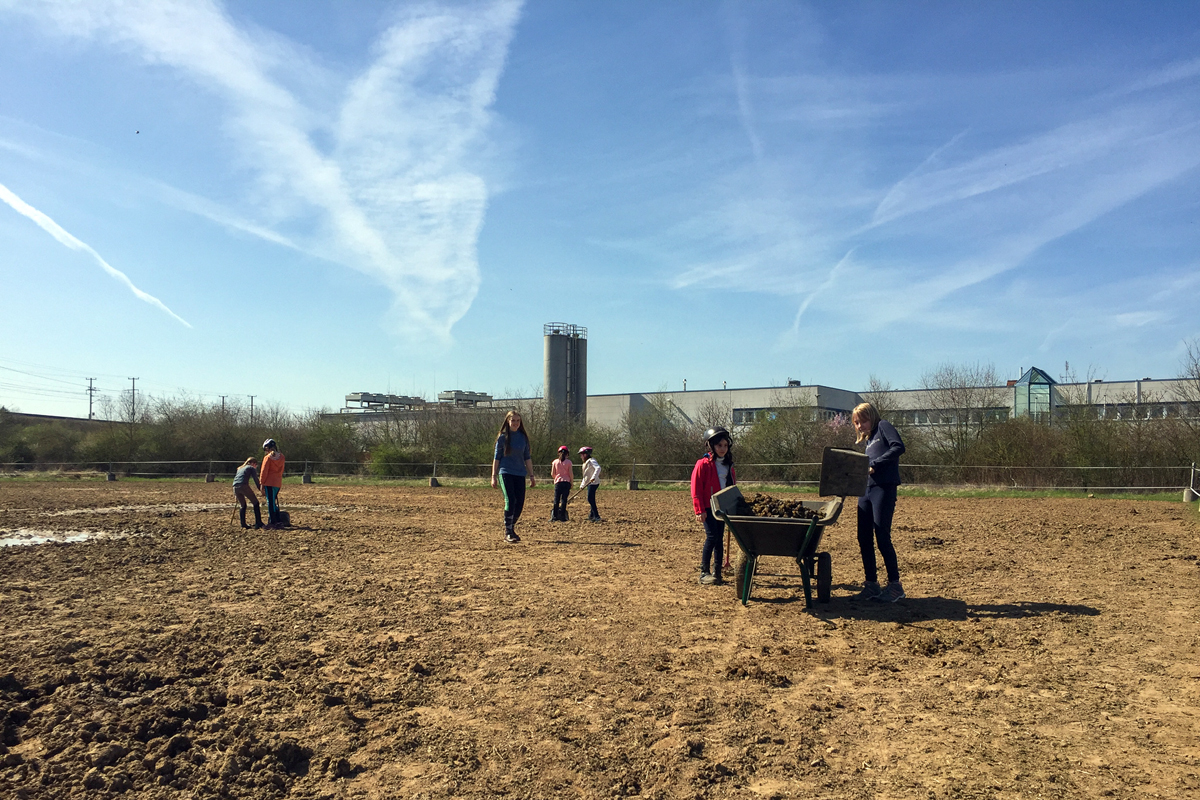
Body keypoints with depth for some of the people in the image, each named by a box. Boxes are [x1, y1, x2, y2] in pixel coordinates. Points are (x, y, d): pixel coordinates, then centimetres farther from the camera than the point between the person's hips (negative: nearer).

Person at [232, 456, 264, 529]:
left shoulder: (240, 468, 33)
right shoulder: (251, 468, 14)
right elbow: (255, 479, 3)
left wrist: (235, 495, 36)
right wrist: (260, 489, 4)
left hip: (235, 487, 7)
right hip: (243, 486, -7)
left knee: (243, 505, 19)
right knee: (255, 503, 1)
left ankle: (243, 524, 13)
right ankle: (258, 523, -7)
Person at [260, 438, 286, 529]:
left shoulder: (267, 457, -10)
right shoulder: (281, 456, 8)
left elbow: (264, 471, -8)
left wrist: (262, 483, -2)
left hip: (269, 483, -6)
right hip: (278, 483, 6)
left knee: (270, 502, -2)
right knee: (274, 501, 16)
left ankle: (272, 522, -3)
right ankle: (277, 521, 17)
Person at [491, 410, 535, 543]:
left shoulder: (523, 438, 10)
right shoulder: (503, 437, 1)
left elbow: (527, 458, 14)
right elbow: (496, 457, 3)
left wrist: (531, 476, 11)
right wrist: (494, 476, -1)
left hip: (520, 474, 4)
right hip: (505, 473, -4)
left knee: (520, 503, 0)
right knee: (510, 501, -15)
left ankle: (512, 528, 21)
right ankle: (508, 533, -7)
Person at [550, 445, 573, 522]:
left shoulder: (555, 462, 3)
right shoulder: (568, 462, -1)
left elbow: (552, 474, 3)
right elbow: (571, 474, -4)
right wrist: (572, 483, 7)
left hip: (558, 482, 1)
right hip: (566, 482, -1)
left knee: (556, 499, 4)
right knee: (564, 499, 0)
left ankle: (554, 516, 1)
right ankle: (562, 517, -1)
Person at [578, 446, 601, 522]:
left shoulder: (591, 461, -10)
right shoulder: (585, 463, 21)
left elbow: (598, 468, -27)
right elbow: (585, 476, 28)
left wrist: (593, 477, -36)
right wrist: (582, 485, 27)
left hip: (593, 482, -10)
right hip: (590, 484, 10)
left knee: (590, 499, -14)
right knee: (591, 500, 15)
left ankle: (597, 517, -14)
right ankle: (592, 516, 24)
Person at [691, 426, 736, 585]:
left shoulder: (728, 465, 11)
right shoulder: (703, 464, -8)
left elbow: (732, 487, 19)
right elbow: (696, 489, -10)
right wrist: (699, 510, -14)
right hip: (708, 508, -6)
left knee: (719, 538, 8)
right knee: (712, 536, -14)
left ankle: (717, 573, 14)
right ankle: (704, 572, -8)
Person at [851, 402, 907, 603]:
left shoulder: (883, 427, 1)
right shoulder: (867, 440, 24)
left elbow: (898, 447, -16)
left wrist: (875, 464, -19)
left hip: (884, 488, -8)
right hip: (866, 489, 8)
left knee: (882, 537, -9)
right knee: (864, 538, 6)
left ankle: (895, 586, 0)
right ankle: (871, 585, 14)